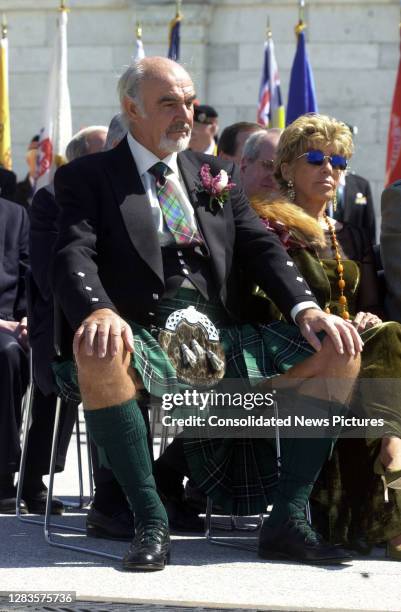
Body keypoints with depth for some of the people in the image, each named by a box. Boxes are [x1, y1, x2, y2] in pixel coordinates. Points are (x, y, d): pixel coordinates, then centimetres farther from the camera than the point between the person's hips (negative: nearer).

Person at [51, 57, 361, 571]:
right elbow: (74, 257, -8)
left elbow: (261, 248, 11)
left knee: (340, 350, -15)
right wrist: (99, 311, -32)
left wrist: (306, 308, -9)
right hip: (144, 341, -4)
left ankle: (287, 520, -14)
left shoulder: (217, 175, 22)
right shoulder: (86, 177, 8)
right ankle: (151, 521, -28)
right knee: (97, 353, -40)